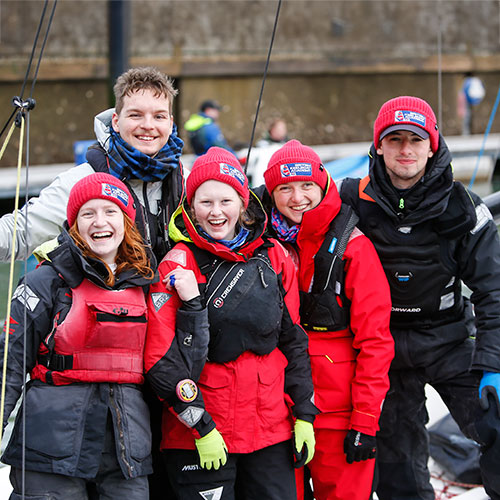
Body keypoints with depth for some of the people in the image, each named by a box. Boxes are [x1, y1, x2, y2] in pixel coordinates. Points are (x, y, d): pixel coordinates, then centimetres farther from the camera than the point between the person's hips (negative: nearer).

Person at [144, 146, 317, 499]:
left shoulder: (273, 256, 7)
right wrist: (201, 427, -13)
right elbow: (162, 360, -9)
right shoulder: (179, 265, -5)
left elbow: (293, 340, 12)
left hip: (272, 430, 4)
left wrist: (304, 416, 8)